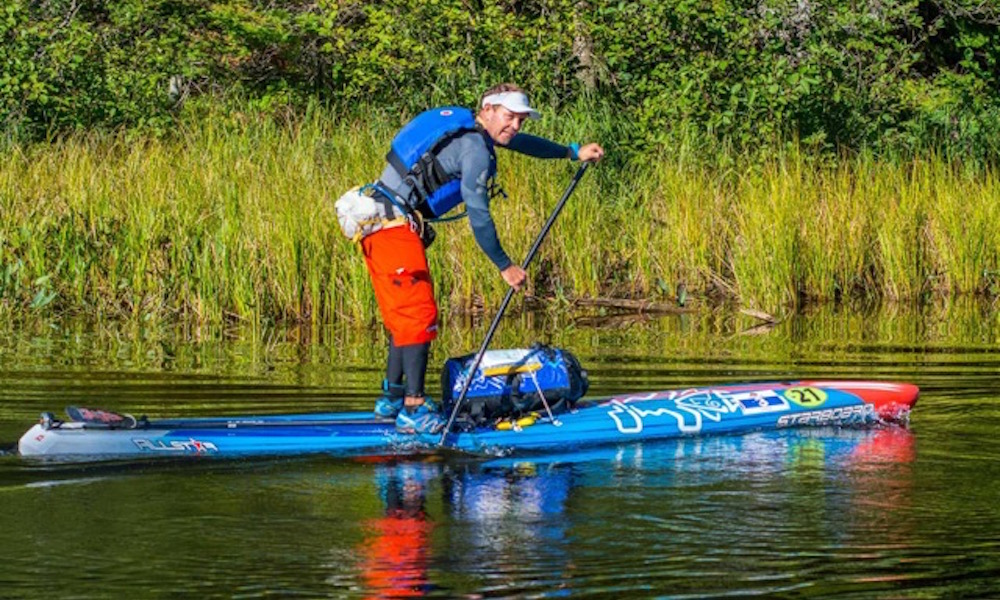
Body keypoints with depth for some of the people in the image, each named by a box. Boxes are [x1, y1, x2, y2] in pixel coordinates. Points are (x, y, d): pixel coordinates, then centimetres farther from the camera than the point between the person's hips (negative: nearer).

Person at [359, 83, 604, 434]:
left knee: (405, 317, 17)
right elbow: (478, 216, -14)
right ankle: (413, 410, -15)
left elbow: (518, 142, 34)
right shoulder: (475, 148, -14)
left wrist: (573, 152, 42)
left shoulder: (469, 127, 16)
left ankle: (391, 400, 24)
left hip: (376, 220, 10)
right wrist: (504, 266, -5)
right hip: (395, 224, -10)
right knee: (419, 316, -12)